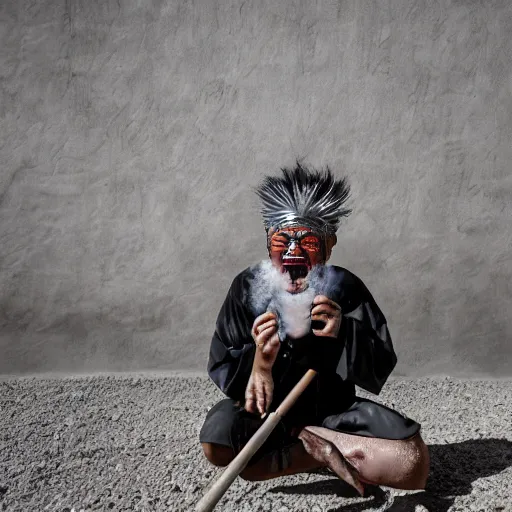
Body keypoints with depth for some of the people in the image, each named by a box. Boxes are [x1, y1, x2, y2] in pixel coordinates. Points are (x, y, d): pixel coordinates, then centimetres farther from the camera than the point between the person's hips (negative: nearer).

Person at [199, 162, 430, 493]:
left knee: (414, 463, -19)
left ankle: (308, 442, -8)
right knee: (216, 441, -30)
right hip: (268, 408, 0)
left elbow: (380, 371, -12)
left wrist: (343, 333, -30)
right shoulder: (248, 287, -11)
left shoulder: (347, 289, -12)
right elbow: (221, 369, -10)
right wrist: (257, 361, -32)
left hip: (335, 409, 0)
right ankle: (321, 450, -14)